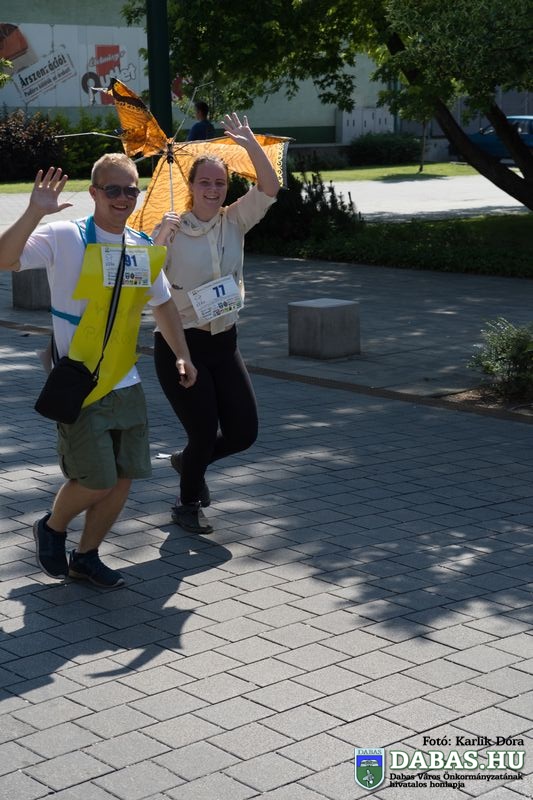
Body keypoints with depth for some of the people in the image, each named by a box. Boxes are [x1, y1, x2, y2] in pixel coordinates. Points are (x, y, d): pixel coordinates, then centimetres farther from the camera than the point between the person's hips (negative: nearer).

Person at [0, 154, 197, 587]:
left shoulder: (144, 248, 7)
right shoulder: (64, 238, -11)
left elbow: (163, 304, 21)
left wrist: (182, 354, 14)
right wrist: (35, 212, -37)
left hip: (125, 385, 6)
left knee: (124, 477, 7)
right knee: (96, 481, -7)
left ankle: (86, 556, 26)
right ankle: (52, 528, 24)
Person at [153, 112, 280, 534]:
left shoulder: (234, 222, 4)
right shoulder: (171, 229, -6)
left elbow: (269, 188, -8)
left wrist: (250, 142, -17)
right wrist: (162, 237, -24)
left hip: (223, 342, 5)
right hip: (180, 345, -5)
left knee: (244, 431, 3)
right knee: (205, 433, -2)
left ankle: (188, 461, 34)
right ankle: (187, 504, 26)